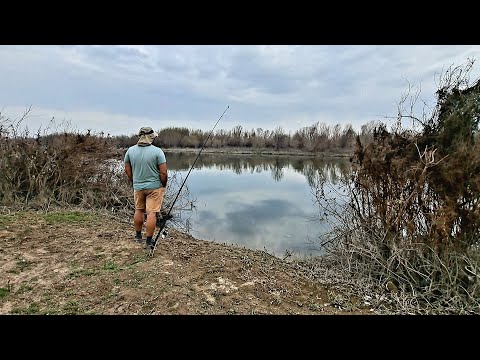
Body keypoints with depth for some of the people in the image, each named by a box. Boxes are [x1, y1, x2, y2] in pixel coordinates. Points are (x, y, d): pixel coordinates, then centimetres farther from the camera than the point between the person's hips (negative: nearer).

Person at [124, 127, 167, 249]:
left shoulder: (130, 150, 0)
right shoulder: (157, 151, -14)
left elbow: (127, 170, 7)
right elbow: (163, 173, -15)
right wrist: (164, 185, 0)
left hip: (138, 187, 4)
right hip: (155, 187, -4)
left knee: (139, 210, 20)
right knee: (151, 213, 0)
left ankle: (138, 235, 33)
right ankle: (149, 241, 5)